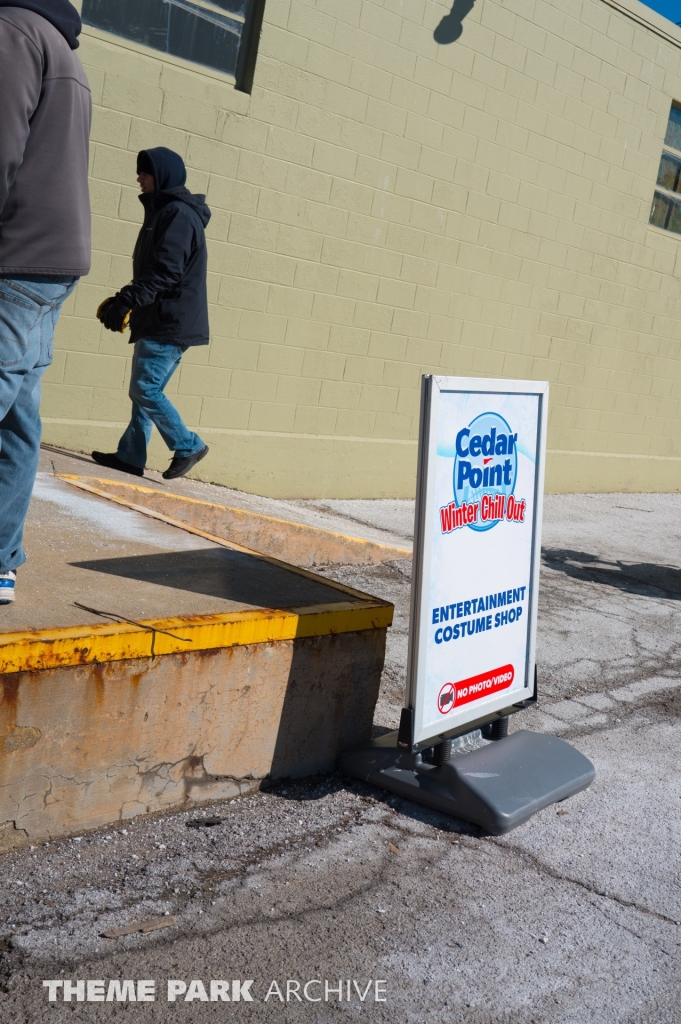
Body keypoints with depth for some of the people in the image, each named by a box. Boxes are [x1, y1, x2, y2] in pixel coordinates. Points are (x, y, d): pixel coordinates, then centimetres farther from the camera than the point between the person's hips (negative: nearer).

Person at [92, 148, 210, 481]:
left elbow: (166, 272, -23)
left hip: (171, 322, -10)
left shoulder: (178, 213, -13)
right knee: (144, 390, 10)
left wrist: (125, 301, -24)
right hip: (159, 320, 10)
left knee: (145, 389, -9)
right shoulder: (163, 212, 19)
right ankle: (130, 455, 15)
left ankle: (188, 446, 2)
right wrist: (125, 302, 11)